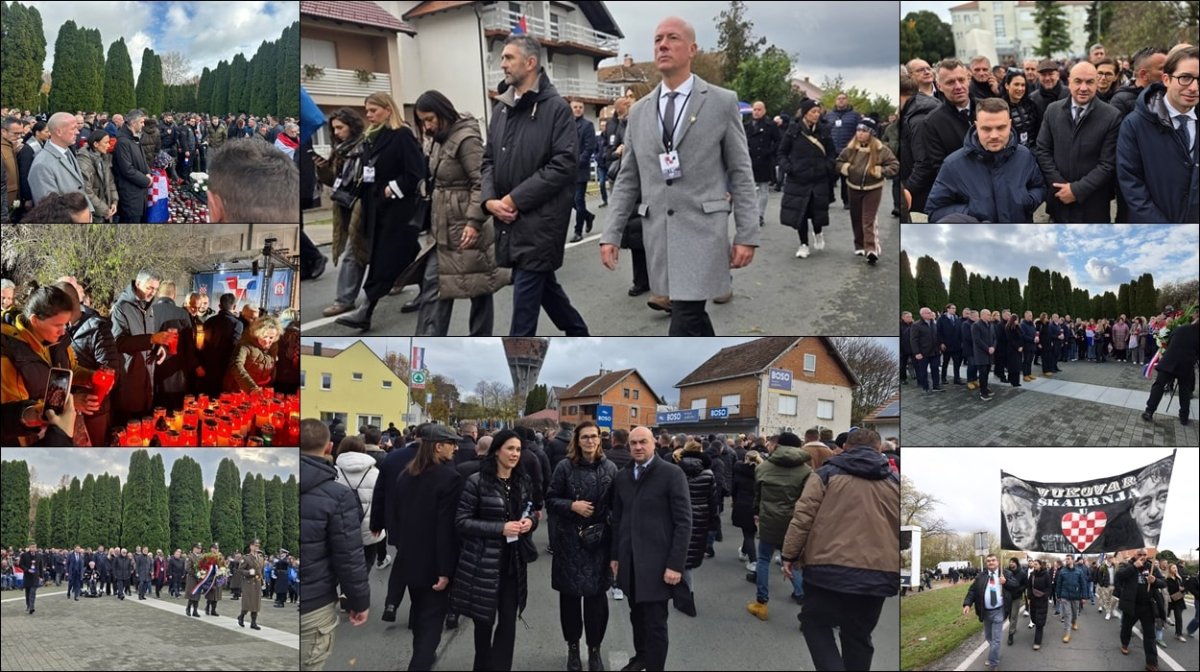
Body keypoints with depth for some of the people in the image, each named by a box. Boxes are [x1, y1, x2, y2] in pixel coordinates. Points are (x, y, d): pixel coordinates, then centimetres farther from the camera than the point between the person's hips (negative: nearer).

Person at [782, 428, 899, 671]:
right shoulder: (894, 480, 13)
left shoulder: (827, 474, 4)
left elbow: (803, 516, -4)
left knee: (816, 623, 13)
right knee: (858, 637, 15)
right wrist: (898, 568, 23)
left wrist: (790, 555, 2)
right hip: (878, 573, 3)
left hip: (829, 568, -3)